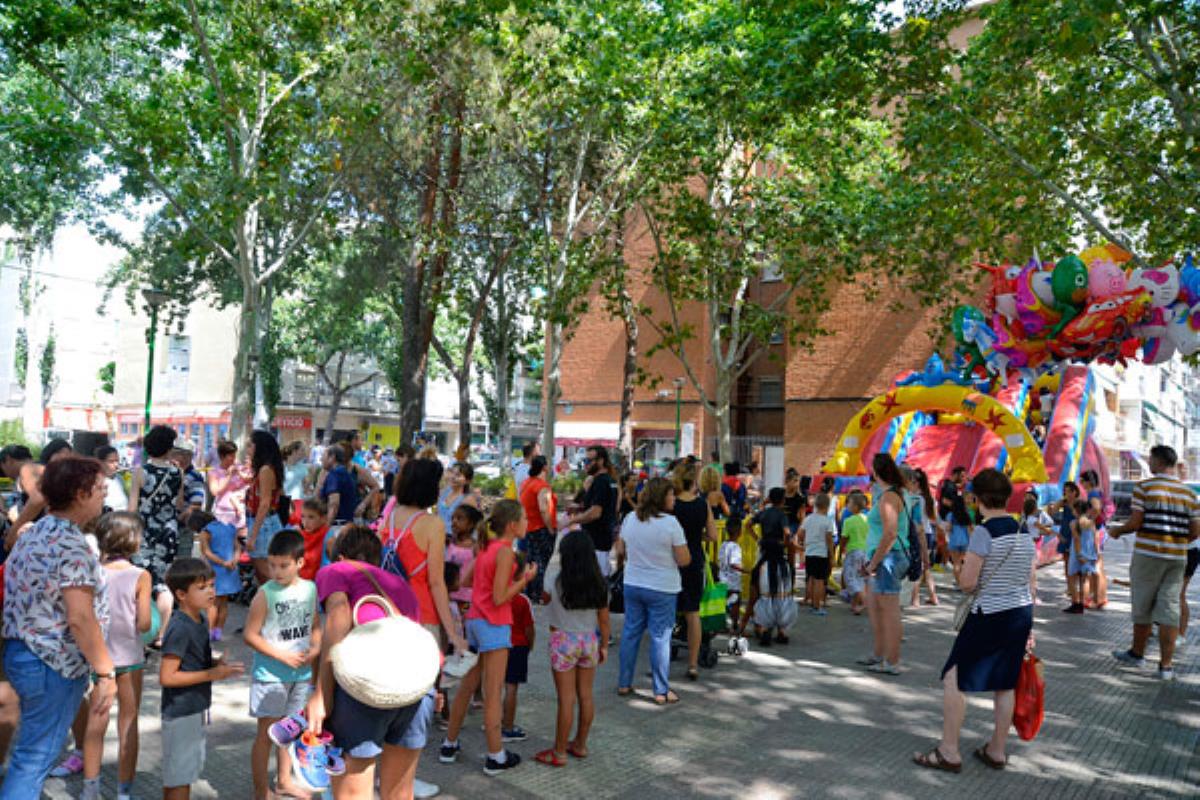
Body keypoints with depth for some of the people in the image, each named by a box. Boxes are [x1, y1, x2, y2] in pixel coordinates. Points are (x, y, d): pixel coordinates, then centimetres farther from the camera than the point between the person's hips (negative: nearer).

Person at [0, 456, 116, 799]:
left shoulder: (32, 534, 7)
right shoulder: (72, 546, -22)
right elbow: (80, 619, -27)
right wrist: (106, 673, -21)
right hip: (55, 665, -9)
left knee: (29, 751, 23)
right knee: (34, 760, 2)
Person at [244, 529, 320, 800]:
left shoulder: (310, 589, -1)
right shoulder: (266, 594, -16)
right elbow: (250, 635, -14)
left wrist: (315, 648, -9)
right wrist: (283, 656, -18)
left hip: (301, 674, 5)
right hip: (271, 675, -5)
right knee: (267, 733, 4)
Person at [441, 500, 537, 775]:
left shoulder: (486, 547, 9)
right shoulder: (505, 551, -15)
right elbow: (499, 598, -18)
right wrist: (524, 579, -9)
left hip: (475, 620, 8)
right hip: (494, 625, -8)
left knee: (467, 686, 18)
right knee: (493, 693, 0)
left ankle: (449, 745, 27)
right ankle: (496, 757, 9)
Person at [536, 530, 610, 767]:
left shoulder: (556, 578, -16)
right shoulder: (599, 584, -5)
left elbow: (546, 599, 4)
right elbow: (604, 619, 1)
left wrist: (555, 563, 13)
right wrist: (604, 645, 14)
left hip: (563, 640, -4)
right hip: (590, 640, 4)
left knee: (566, 699, 2)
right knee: (586, 696, 15)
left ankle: (559, 753, 13)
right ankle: (580, 745, 29)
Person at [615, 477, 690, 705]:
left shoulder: (630, 519, 0)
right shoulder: (670, 523, -16)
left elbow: (621, 551, 11)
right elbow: (684, 560, -14)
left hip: (632, 585, 5)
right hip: (662, 588, -5)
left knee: (630, 633, 15)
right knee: (660, 638, 4)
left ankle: (624, 684, 24)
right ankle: (661, 692, 13)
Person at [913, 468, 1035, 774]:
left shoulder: (984, 532, -17)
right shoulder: (1025, 532, 5)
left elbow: (967, 582, -20)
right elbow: (1029, 581, 10)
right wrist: (1025, 632, 17)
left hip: (990, 615, -8)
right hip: (1023, 612, 8)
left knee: (953, 678, 2)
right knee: (1004, 683, 16)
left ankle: (948, 752, 5)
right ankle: (997, 751, 27)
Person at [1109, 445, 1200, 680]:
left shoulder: (1144, 487, -8)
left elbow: (1135, 522, -12)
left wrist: (1117, 531, 6)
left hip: (1148, 554, -4)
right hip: (1177, 557, 4)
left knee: (1142, 607, 9)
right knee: (1169, 608, 5)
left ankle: (1137, 654, 24)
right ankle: (1166, 665, 6)